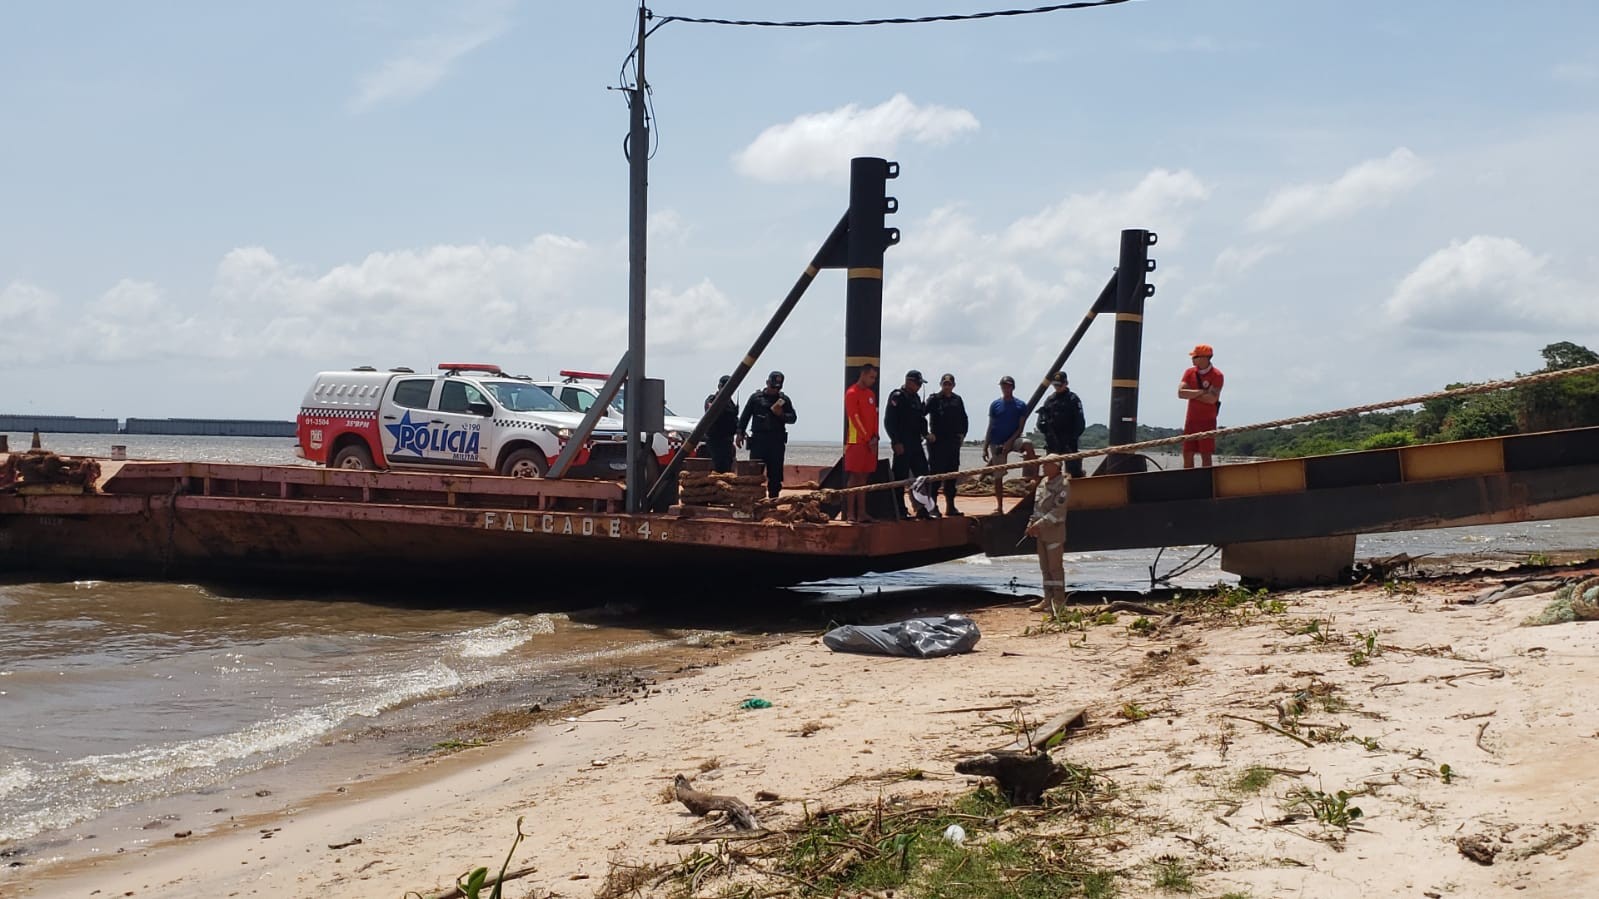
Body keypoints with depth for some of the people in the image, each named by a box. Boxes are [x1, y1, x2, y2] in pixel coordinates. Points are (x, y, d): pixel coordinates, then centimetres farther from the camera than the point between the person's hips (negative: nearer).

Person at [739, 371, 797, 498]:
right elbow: (745, 416, 8)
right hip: (758, 439, -1)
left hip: (777, 440, 2)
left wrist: (782, 415, -10)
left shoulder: (784, 399, 11)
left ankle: (774, 496, 9)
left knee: (775, 471, 3)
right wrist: (740, 433, 2)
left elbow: (793, 418, 10)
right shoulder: (756, 397, 7)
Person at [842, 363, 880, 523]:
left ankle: (861, 513, 10)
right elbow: (855, 418, -13)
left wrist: (875, 437, 3)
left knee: (863, 478, 8)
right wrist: (867, 439, -13)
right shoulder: (852, 393, -8)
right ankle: (850, 514, -7)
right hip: (856, 442, -8)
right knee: (855, 477, -8)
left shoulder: (871, 394, 17)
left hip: (870, 442, 8)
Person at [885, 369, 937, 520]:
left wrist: (925, 434, 11)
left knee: (922, 475, 6)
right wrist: (896, 442, -17)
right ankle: (900, 511, 2)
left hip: (916, 444, 8)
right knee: (901, 478, -3)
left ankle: (923, 509, 11)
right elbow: (889, 421, -14)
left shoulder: (916, 397, 17)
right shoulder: (897, 396, -9)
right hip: (902, 445, -8)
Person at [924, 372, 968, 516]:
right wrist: (927, 434, -14)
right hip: (937, 441, -5)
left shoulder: (957, 400, 11)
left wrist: (962, 434, 10)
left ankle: (950, 506, 15)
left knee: (952, 474, 8)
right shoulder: (934, 399, -4)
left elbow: (964, 419, 21)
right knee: (935, 473, -5)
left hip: (954, 441, 5)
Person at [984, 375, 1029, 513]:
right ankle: (999, 505, 10)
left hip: (1012, 441, -1)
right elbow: (990, 427, 5)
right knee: (998, 476, 1)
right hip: (996, 444, 1)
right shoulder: (995, 405, 4)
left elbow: (1020, 428, -3)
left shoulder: (1020, 405, 1)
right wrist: (985, 448, 0)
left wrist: (1010, 442, -17)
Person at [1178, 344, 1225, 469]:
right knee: (1187, 454, 3)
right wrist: (1201, 391, -15)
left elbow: (1212, 398, -19)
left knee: (1206, 456, -5)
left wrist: (1191, 394, -10)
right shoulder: (1190, 373, 6)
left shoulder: (1216, 375, -7)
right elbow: (1181, 393, -8)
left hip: (1207, 421, -5)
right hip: (1191, 420, 5)